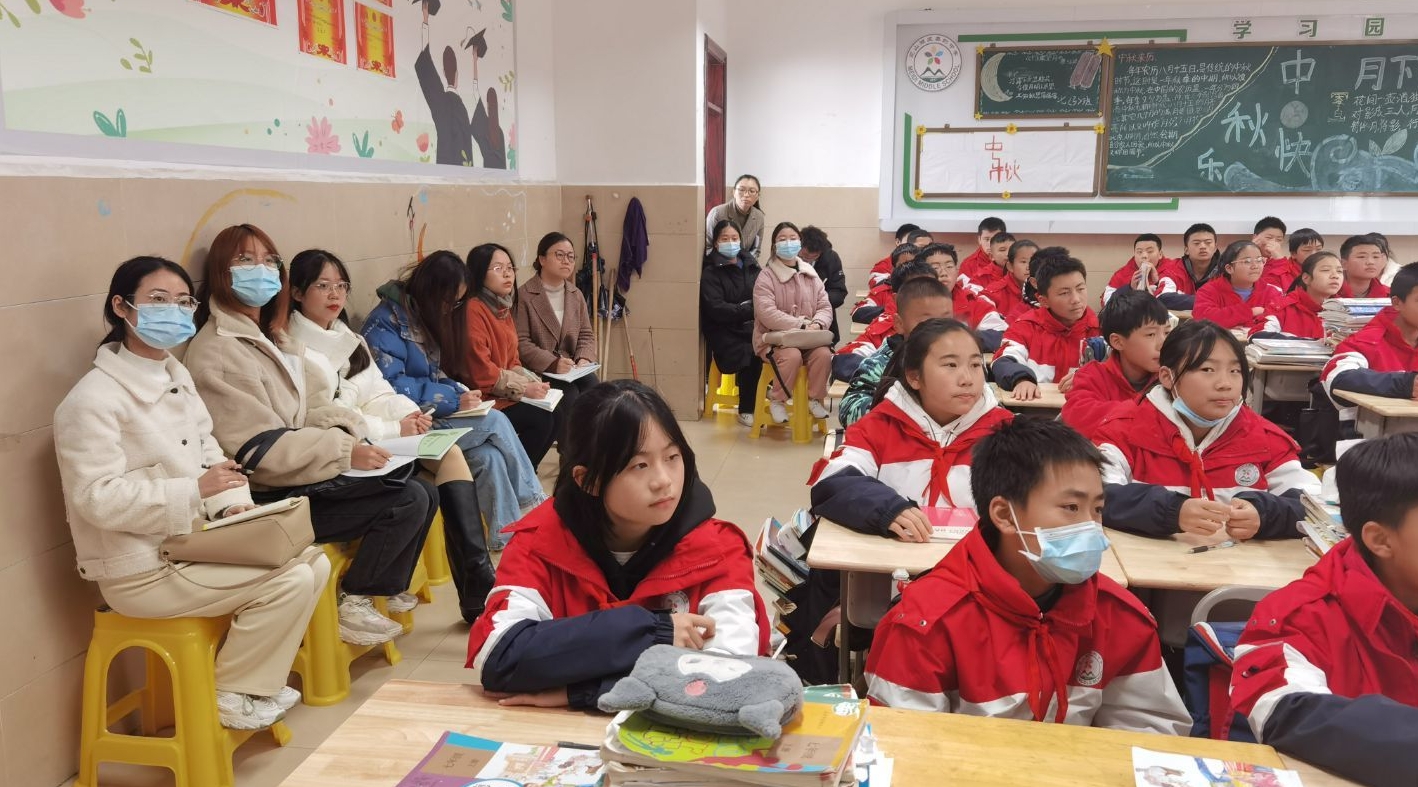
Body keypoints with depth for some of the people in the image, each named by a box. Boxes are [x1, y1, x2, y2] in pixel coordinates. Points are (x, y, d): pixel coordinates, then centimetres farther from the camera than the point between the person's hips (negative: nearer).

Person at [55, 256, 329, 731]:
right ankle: (232, 696, 1)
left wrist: (235, 506, -7)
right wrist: (195, 491, -28)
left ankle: (253, 673, 13)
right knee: (290, 580, -18)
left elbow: (208, 451, 11)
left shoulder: (176, 377, 10)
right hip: (141, 569, -9)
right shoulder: (93, 399, -18)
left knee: (314, 563, -1)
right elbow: (98, 499, -24)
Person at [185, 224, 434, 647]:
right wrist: (344, 451, -25)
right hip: (271, 499, -9)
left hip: (303, 477, 9)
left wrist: (344, 428, -6)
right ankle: (351, 604, -1)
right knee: (408, 500, -17)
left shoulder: (272, 338, 16)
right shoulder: (217, 351, -14)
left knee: (424, 493, -1)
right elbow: (259, 449, -21)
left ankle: (384, 590, 15)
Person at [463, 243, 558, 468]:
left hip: (506, 394, 9)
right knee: (541, 420, -20)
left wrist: (534, 382, -5)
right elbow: (480, 371, -22)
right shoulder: (473, 309, -17)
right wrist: (524, 388, -16)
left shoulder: (503, 309, 14)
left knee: (558, 416, -2)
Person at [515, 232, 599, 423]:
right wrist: (553, 363, -24)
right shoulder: (523, 296, -6)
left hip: (573, 368, 5)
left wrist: (584, 359, -8)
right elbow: (521, 342, -13)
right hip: (539, 371, -5)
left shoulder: (576, 295, 16)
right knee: (572, 400, -28)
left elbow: (586, 334, 13)